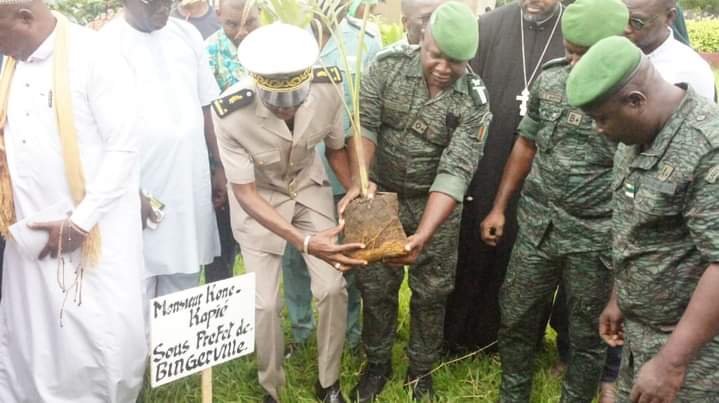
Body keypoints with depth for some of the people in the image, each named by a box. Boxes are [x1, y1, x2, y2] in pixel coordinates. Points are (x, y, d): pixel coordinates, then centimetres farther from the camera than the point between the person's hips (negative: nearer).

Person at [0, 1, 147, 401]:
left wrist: (81, 221, -15)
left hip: (95, 231, -6)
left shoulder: (95, 57, -11)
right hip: (32, 234, 6)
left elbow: (126, 146, -14)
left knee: (104, 340, 0)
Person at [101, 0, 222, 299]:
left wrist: (221, 166, 11)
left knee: (184, 287, 13)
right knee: (138, 293, 2)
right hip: (141, 187, -4)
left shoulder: (187, 35, 7)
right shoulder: (108, 43, -8)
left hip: (191, 185, 5)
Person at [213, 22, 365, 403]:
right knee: (265, 303, -4)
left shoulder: (327, 89, -27)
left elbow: (336, 147, -5)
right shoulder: (230, 114, -35)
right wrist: (304, 241, -39)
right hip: (259, 199, -2)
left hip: (309, 188, 2)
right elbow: (245, 193, -28)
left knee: (332, 288, -3)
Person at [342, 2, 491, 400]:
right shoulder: (387, 65, -13)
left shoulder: (474, 101, -17)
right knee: (375, 287, 10)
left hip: (436, 205, -1)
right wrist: (358, 183, -33)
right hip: (381, 196, 1)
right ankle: (377, 363, 34)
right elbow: (364, 125, -15)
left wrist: (422, 237, -34)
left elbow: (455, 171, -24)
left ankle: (421, 370, 34)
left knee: (430, 293, 10)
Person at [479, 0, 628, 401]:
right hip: (536, 226, 4)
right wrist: (500, 207, 12)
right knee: (516, 318, 16)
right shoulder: (549, 79, 1)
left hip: (596, 238, -4)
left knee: (588, 335, 12)